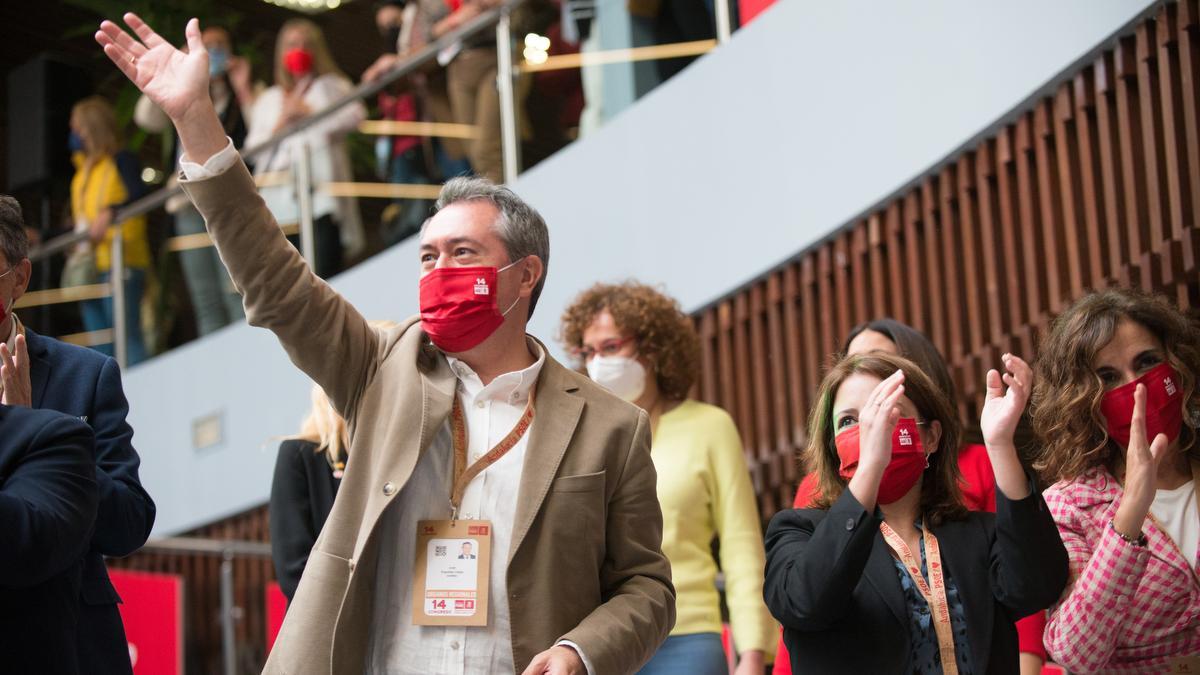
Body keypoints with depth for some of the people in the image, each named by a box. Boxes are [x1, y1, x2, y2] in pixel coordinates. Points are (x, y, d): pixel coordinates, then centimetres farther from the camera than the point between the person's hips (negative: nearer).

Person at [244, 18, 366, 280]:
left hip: (321, 192, -3)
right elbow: (254, 149, 16)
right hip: (280, 197, 3)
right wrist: (282, 121, 2)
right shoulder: (268, 99, 26)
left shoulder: (331, 86, 16)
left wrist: (310, 112, -3)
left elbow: (356, 115, -4)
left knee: (325, 274, -14)